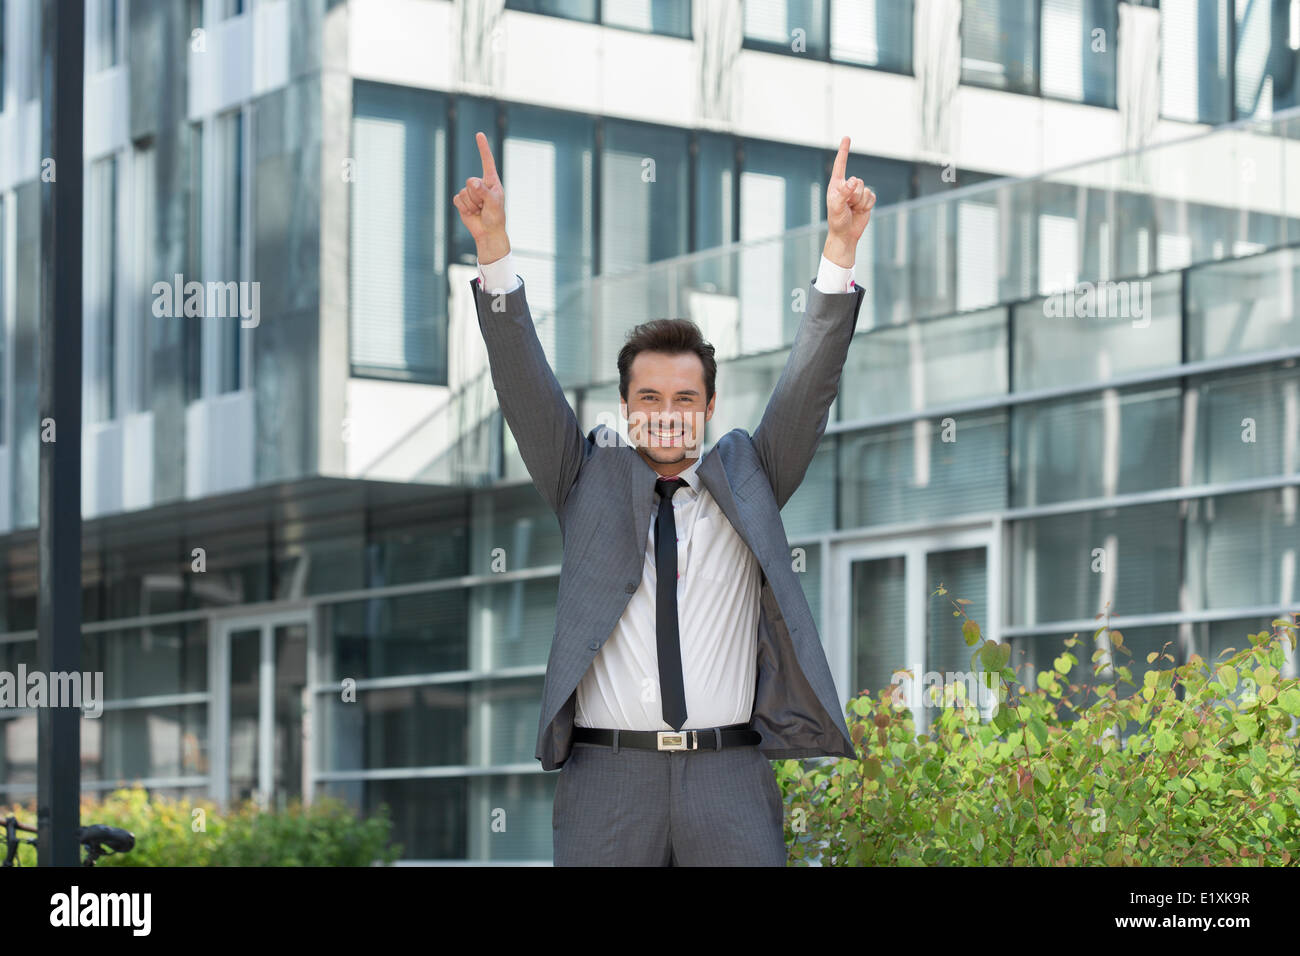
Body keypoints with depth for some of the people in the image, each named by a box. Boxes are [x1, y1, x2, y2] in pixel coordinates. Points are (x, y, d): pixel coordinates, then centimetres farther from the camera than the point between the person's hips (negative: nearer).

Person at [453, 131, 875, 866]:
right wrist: (495, 247, -10)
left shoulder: (747, 476, 14)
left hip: (729, 779, 0)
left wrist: (840, 248, -7)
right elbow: (526, 385, 3)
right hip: (607, 775, 0)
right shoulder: (591, 480, 13)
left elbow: (810, 385, 5)